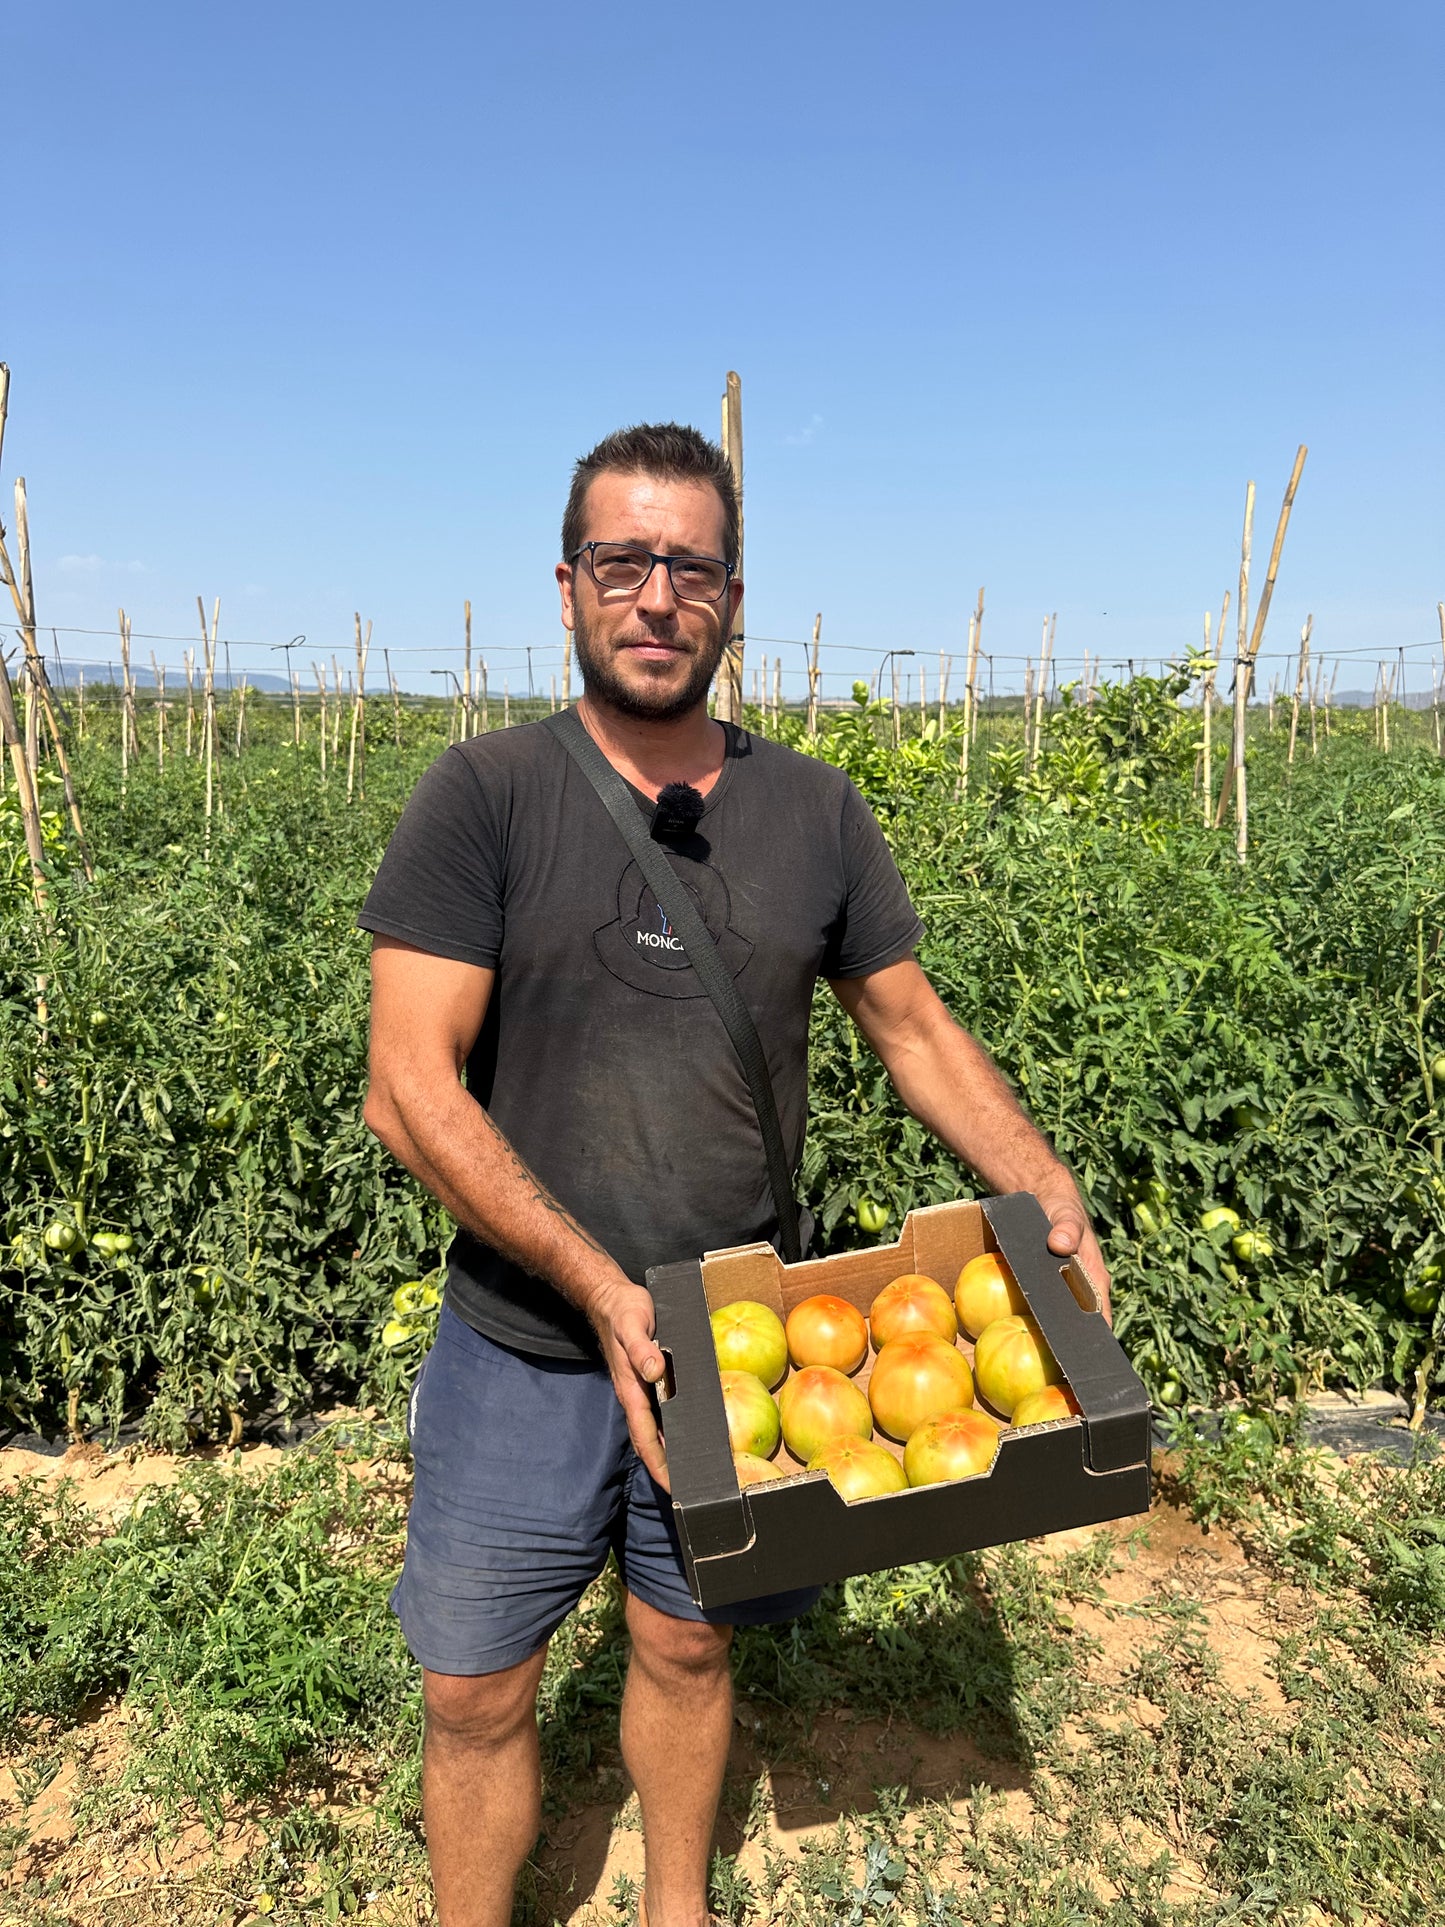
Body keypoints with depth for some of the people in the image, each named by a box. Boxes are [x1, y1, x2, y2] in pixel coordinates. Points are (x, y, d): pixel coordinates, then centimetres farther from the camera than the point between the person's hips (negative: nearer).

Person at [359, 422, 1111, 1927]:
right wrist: (595, 1283, -23)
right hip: (525, 1346, -2)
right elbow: (409, 1089, -17)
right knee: (476, 1696, 13)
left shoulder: (817, 813, -2)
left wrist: (1046, 1193, -5)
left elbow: (914, 1027, 7)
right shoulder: (486, 796, -12)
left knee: (686, 1649, 22)